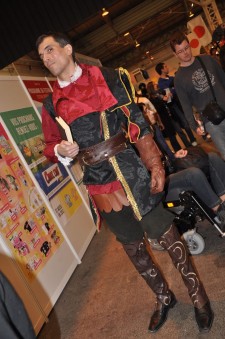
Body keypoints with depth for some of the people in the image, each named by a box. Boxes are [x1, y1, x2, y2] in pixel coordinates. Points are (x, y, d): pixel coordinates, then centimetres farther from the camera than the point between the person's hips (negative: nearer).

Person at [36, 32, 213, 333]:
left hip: (134, 174, -3)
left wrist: (155, 166, -6)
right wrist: (61, 150, -8)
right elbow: (50, 147, 16)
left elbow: (139, 124, -1)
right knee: (132, 246, 15)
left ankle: (197, 295, 32)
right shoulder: (51, 105, 7)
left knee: (166, 234, 6)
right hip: (100, 186, 3)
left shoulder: (108, 78, 0)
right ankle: (164, 297, 41)